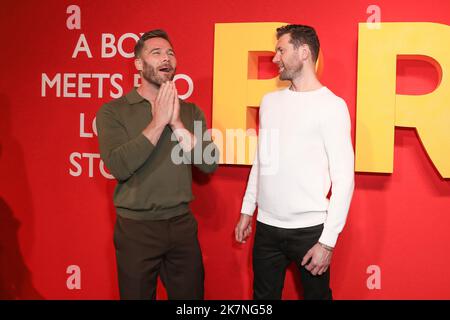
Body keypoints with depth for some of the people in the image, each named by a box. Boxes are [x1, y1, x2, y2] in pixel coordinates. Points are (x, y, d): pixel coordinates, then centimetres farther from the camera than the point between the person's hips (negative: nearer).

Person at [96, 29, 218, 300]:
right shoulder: (113, 111, -5)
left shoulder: (191, 111, 5)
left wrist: (177, 124, -15)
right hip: (136, 227, -3)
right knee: (137, 294, 12)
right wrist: (158, 122, -18)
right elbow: (119, 167, -20)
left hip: (182, 224, 3)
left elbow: (210, 164, -6)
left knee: (191, 293, 14)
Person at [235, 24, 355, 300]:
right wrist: (247, 210, 14)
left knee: (316, 294, 11)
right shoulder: (270, 101, 10)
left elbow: (344, 178, -11)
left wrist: (328, 240, -14)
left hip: (309, 229, -5)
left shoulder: (331, 105, -8)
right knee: (263, 295, 14)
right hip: (266, 226, 5)